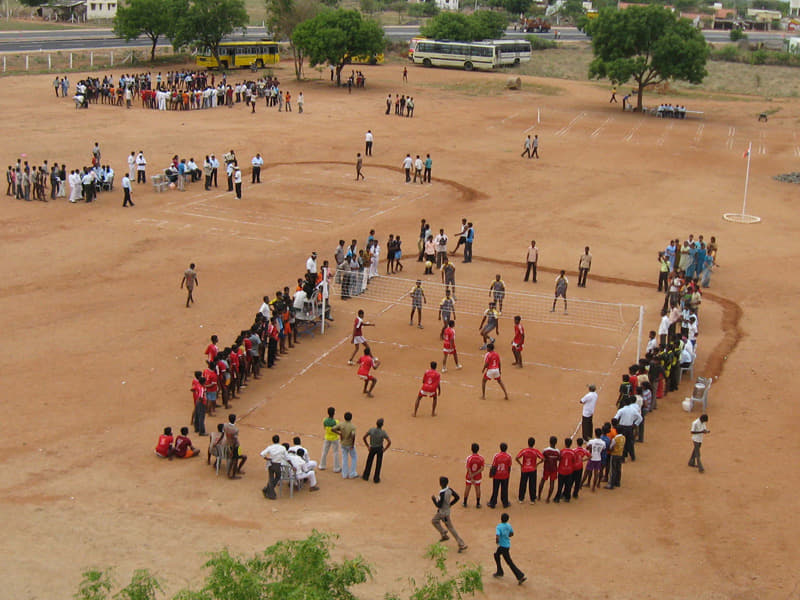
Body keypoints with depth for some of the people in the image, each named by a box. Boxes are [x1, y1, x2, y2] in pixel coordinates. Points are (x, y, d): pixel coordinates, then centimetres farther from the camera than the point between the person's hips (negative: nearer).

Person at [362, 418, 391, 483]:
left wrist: (368, 446, 0)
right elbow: (389, 442, -28)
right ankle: (376, 479, 17)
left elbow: (364, 438, -15)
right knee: (378, 463, 12)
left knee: (369, 462, 20)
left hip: (372, 448, 1)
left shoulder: (371, 429, -22)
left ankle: (366, 476, 31)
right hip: (380, 448, -1)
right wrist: (385, 449, -11)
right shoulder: (383, 433, -26)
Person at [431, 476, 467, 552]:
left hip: (444, 513, -8)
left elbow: (439, 505, -29)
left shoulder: (442, 493, -34)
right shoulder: (449, 489, -10)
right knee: (434, 521, 26)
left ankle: (462, 545, 12)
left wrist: (434, 499, -12)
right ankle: (444, 535, 31)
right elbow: (457, 497, 1)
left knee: (451, 528, 5)